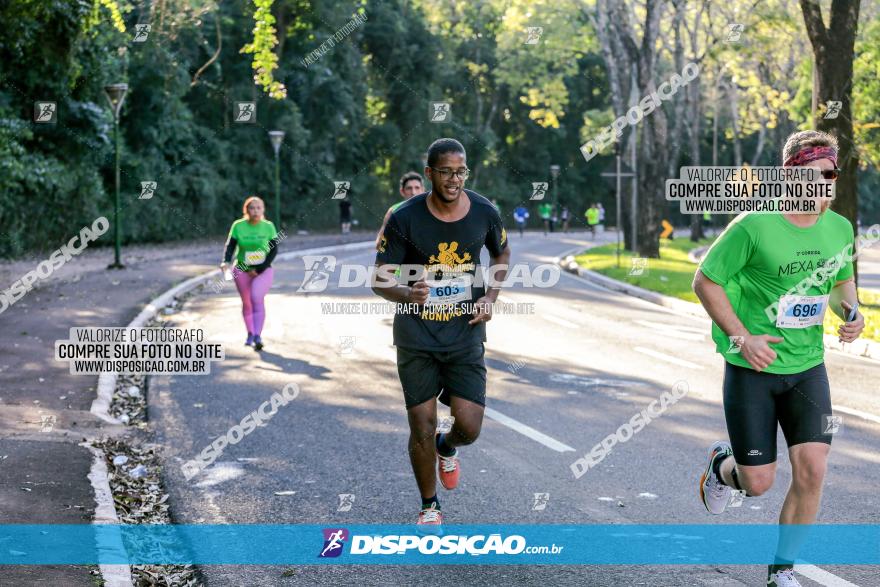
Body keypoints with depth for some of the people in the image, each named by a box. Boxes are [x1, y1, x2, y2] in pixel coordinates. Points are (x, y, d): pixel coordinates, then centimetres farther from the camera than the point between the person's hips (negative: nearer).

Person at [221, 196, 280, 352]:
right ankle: (250, 334, 31)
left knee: (257, 298, -22)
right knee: (246, 302, 12)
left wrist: (259, 270, -14)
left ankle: (257, 336, -23)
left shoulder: (268, 226, -8)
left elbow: (274, 250, -7)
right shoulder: (238, 226, -7)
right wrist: (226, 261, -24)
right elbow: (230, 245, -4)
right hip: (242, 270, 2)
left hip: (263, 270, -2)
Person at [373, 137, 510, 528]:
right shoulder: (404, 218, -14)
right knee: (422, 426, 1)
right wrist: (407, 295, -31)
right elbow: (380, 278, -9)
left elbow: (502, 253, 14)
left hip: (466, 334, 2)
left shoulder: (485, 213, -7)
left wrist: (490, 296, -2)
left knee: (469, 427, -5)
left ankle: (447, 449, 34)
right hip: (417, 336, -1)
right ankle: (429, 506, 24)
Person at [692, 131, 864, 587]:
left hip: (808, 368, 4)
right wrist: (742, 337, -17)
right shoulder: (754, 227, -17)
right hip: (752, 369, -4)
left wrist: (851, 313, -3)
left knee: (812, 469, -8)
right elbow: (705, 280, -8)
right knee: (758, 484, 0)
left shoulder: (839, 229, 1)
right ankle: (723, 465, 38)